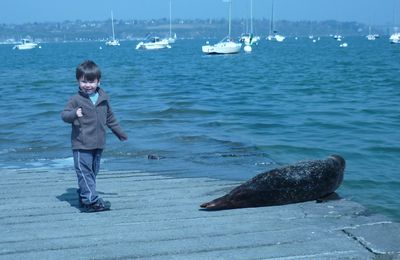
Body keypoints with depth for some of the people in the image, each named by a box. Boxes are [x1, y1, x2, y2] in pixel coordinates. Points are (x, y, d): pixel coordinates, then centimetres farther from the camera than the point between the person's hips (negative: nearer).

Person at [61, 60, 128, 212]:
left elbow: (109, 117, 20)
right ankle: (92, 200, -9)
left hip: (98, 143, 6)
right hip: (81, 144, -5)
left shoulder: (103, 98, 8)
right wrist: (74, 114, -28)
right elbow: (64, 115, -7)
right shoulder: (76, 100, -6)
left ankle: (84, 197, 27)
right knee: (84, 172, -8)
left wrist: (119, 132, 27)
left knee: (93, 171, 13)